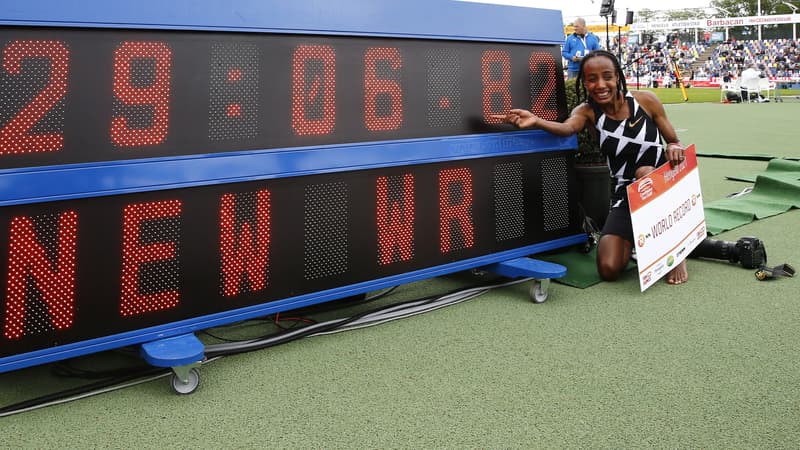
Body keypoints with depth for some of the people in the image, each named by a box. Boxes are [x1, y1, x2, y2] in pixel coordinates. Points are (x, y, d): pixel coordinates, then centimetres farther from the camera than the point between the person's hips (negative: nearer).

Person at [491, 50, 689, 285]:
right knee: (608, 269, -16)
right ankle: (636, 240, 20)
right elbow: (567, 127, -32)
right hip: (625, 195, 1)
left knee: (645, 173, -38)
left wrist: (674, 149, -23)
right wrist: (536, 121, -53)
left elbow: (674, 142, 2)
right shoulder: (587, 111, -7)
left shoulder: (645, 100, -8)